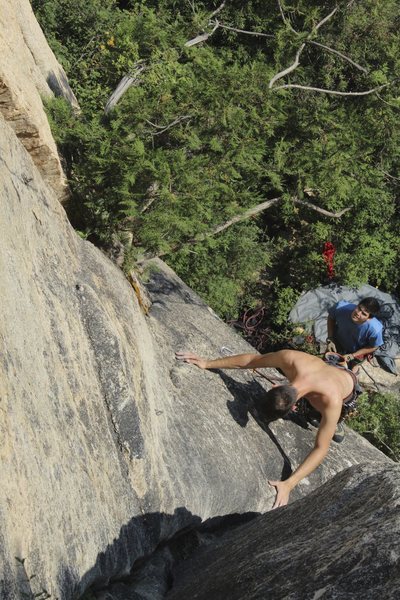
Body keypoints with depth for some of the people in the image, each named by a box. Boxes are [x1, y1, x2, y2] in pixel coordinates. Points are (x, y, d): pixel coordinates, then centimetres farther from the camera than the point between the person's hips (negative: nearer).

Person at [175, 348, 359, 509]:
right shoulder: (289, 358, -43)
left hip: (347, 383, -3)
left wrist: (288, 485, -53)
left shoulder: (332, 401, -51)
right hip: (330, 369, 3)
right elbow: (252, 359, -28)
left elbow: (321, 448, -44)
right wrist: (208, 363, -26)